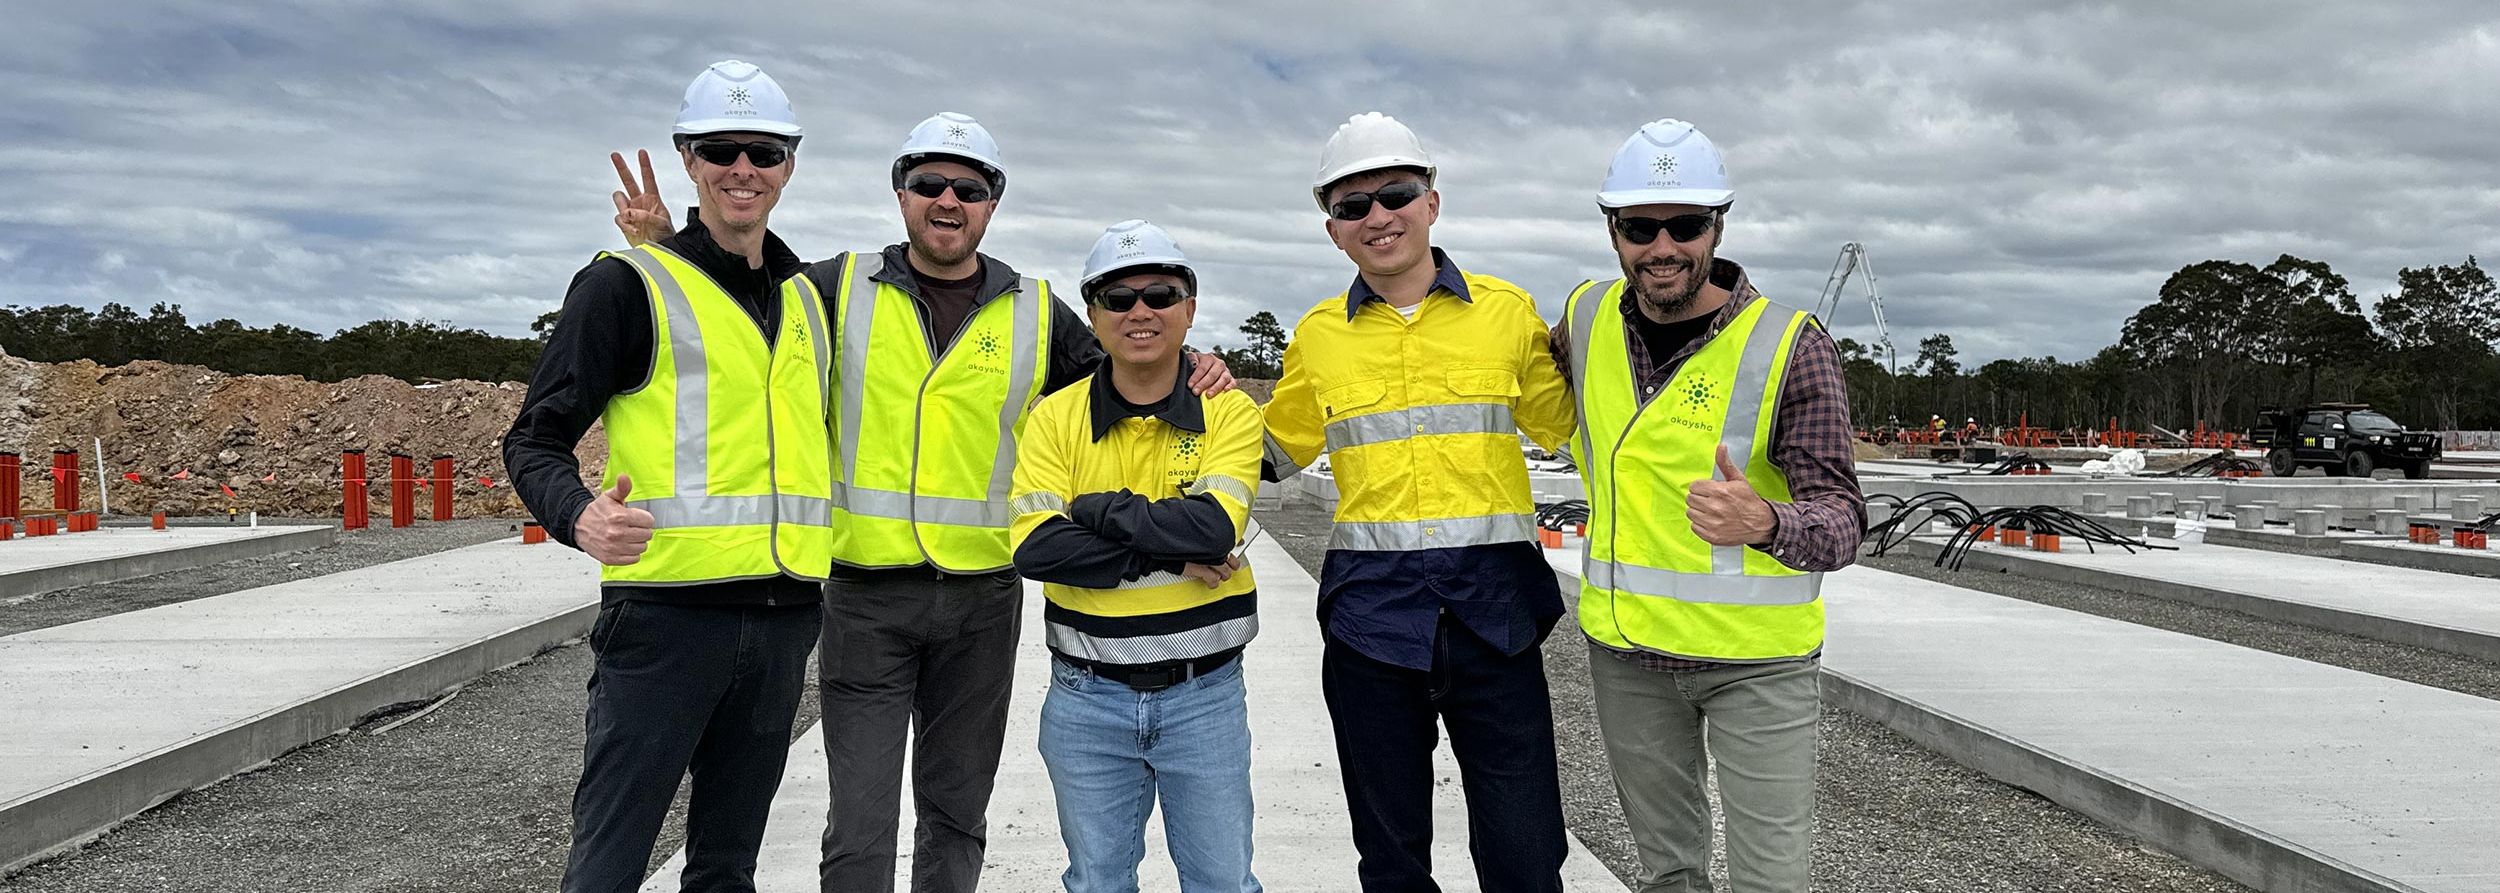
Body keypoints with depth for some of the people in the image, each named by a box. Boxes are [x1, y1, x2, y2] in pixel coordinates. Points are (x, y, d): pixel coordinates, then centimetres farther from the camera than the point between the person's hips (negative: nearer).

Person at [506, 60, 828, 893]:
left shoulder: (806, 299, 16)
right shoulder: (626, 283, -2)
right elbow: (535, 440, -5)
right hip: (664, 614, -5)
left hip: (780, 626, 6)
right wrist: (579, 517, -26)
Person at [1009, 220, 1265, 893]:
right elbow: (1035, 548, -14)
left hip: (1204, 693, -1)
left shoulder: (1228, 411, -3)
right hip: (1086, 698, 1)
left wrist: (1095, 509, -13)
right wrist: (1169, 554, -17)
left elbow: (1214, 527, -20)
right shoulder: (1057, 416, -1)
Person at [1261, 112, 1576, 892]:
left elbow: (1563, 425, 15)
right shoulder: (1319, 336, 7)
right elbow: (1277, 453, 19)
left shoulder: (1506, 311, 3)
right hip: (1369, 614, 2)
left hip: (1493, 610, -1)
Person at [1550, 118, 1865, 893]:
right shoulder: (1588, 316, -2)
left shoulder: (1790, 345, -15)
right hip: (1626, 649, 4)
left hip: (1756, 659, -4)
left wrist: (1766, 524, -41)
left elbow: (1841, 521, -20)